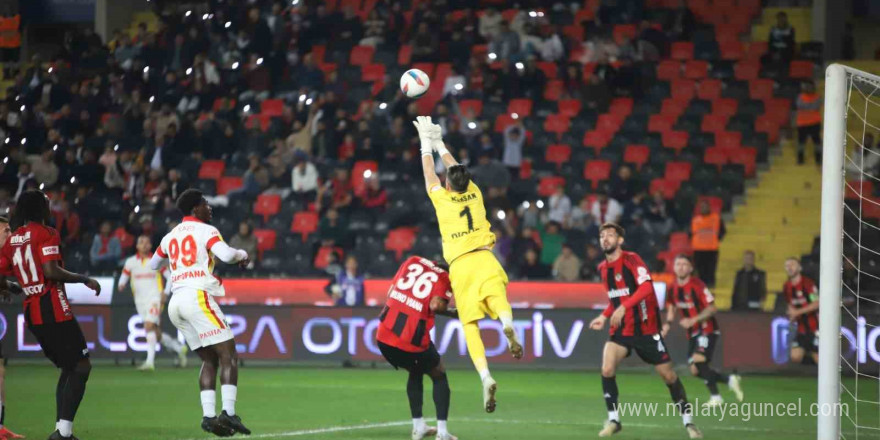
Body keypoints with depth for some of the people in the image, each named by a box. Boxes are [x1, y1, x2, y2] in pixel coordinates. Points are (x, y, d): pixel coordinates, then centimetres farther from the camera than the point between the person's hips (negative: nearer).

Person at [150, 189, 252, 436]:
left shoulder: (170, 237, 20)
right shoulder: (206, 230, 0)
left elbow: (153, 265, 36)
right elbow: (226, 255, -17)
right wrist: (242, 255, 5)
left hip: (175, 302, 7)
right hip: (197, 296, -7)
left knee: (209, 359, 11)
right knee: (228, 355, -7)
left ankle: (208, 416, -2)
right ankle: (228, 412, -21)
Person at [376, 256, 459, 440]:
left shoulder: (413, 261, 14)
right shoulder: (446, 278, 0)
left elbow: (391, 292, 15)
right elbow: (436, 305, -16)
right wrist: (452, 313, 0)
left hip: (384, 335, 5)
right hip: (413, 340, -5)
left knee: (415, 373, 30)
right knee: (439, 376, 19)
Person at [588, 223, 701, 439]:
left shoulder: (631, 259, -13)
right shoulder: (603, 268, 7)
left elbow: (646, 287, -28)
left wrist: (624, 307, -36)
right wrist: (604, 316, 7)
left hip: (646, 328, -5)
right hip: (620, 329, 5)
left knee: (668, 374, 2)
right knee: (607, 369, -17)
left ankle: (688, 421, 16)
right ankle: (613, 420, -4)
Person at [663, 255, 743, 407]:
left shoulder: (697, 285, -17)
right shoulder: (674, 288, 4)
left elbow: (712, 308, -18)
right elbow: (672, 307, 21)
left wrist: (693, 320, -27)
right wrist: (668, 323, 3)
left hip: (707, 330, -7)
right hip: (693, 332, 7)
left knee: (698, 360, -25)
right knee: (695, 370, 1)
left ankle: (715, 396, -14)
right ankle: (729, 380, 19)